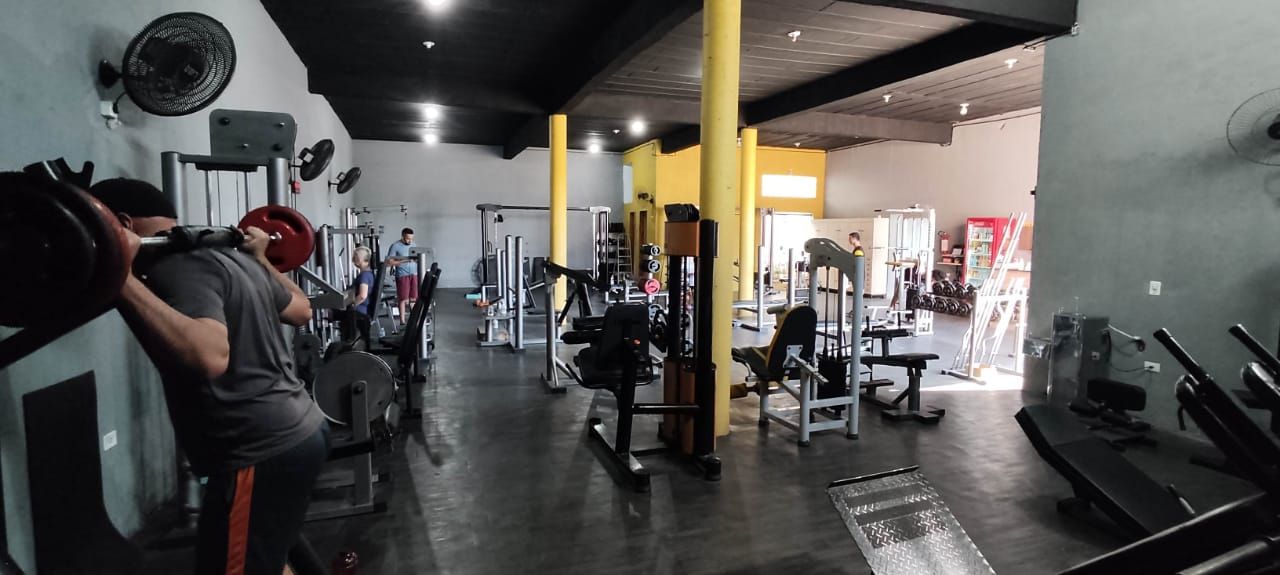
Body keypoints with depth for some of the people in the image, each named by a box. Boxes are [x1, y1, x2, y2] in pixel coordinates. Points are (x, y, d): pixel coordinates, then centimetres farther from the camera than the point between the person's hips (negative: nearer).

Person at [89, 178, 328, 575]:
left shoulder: (179, 266, -16)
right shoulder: (228, 256, 13)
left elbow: (210, 356, -34)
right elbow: (301, 310, 25)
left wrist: (119, 278, -33)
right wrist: (260, 256, 38)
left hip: (262, 454, -10)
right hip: (298, 433, 10)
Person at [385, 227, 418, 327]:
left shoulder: (414, 246, 14)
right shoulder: (395, 246, -4)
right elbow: (389, 262, -10)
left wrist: (417, 259, 2)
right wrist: (403, 261, -17)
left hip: (414, 274, 5)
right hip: (402, 275, -5)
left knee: (414, 298, 5)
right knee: (403, 299, 0)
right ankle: (402, 320, 8)